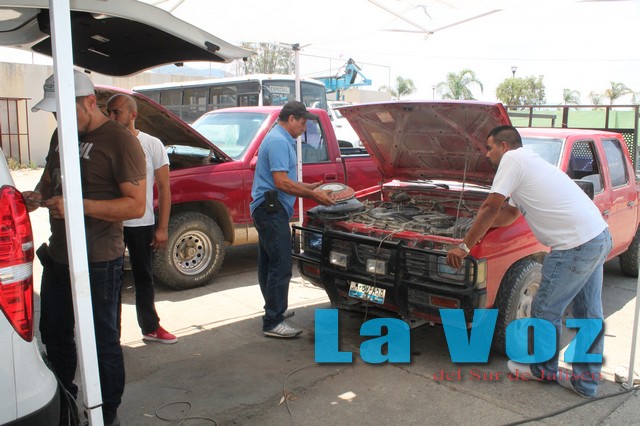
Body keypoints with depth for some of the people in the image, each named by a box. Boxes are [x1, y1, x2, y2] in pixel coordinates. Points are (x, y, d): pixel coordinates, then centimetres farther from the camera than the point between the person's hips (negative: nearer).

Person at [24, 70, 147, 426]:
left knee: (102, 342, 5)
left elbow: (136, 205, -19)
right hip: (57, 256, 9)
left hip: (98, 263, -8)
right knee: (54, 333, 21)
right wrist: (37, 195, -2)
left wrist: (80, 205, -29)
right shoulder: (61, 135, 10)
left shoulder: (120, 141, -15)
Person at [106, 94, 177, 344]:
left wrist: (162, 228, -8)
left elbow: (164, 188, -3)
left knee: (144, 278, 14)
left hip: (142, 224, -1)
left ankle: (150, 328, 28)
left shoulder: (152, 145, -4)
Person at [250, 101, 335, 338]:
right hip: (271, 209, -12)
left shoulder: (279, 140, 21)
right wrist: (314, 195, -15)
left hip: (267, 210, 12)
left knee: (268, 264, 19)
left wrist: (309, 187, 20)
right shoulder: (279, 142, -14)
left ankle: (274, 309, 33)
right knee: (281, 266, -10)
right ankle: (273, 323, -5)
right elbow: (282, 183, -22)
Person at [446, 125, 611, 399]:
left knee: (545, 311, 7)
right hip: (599, 235, 10)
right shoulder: (530, 161, 23)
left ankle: (543, 368, 26)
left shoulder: (512, 159, -6)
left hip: (576, 245, -10)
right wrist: (479, 224, 18)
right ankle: (587, 382, 28)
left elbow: (491, 208, -10)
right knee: (589, 314, 16)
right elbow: (509, 214, 25)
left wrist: (464, 247, -5)